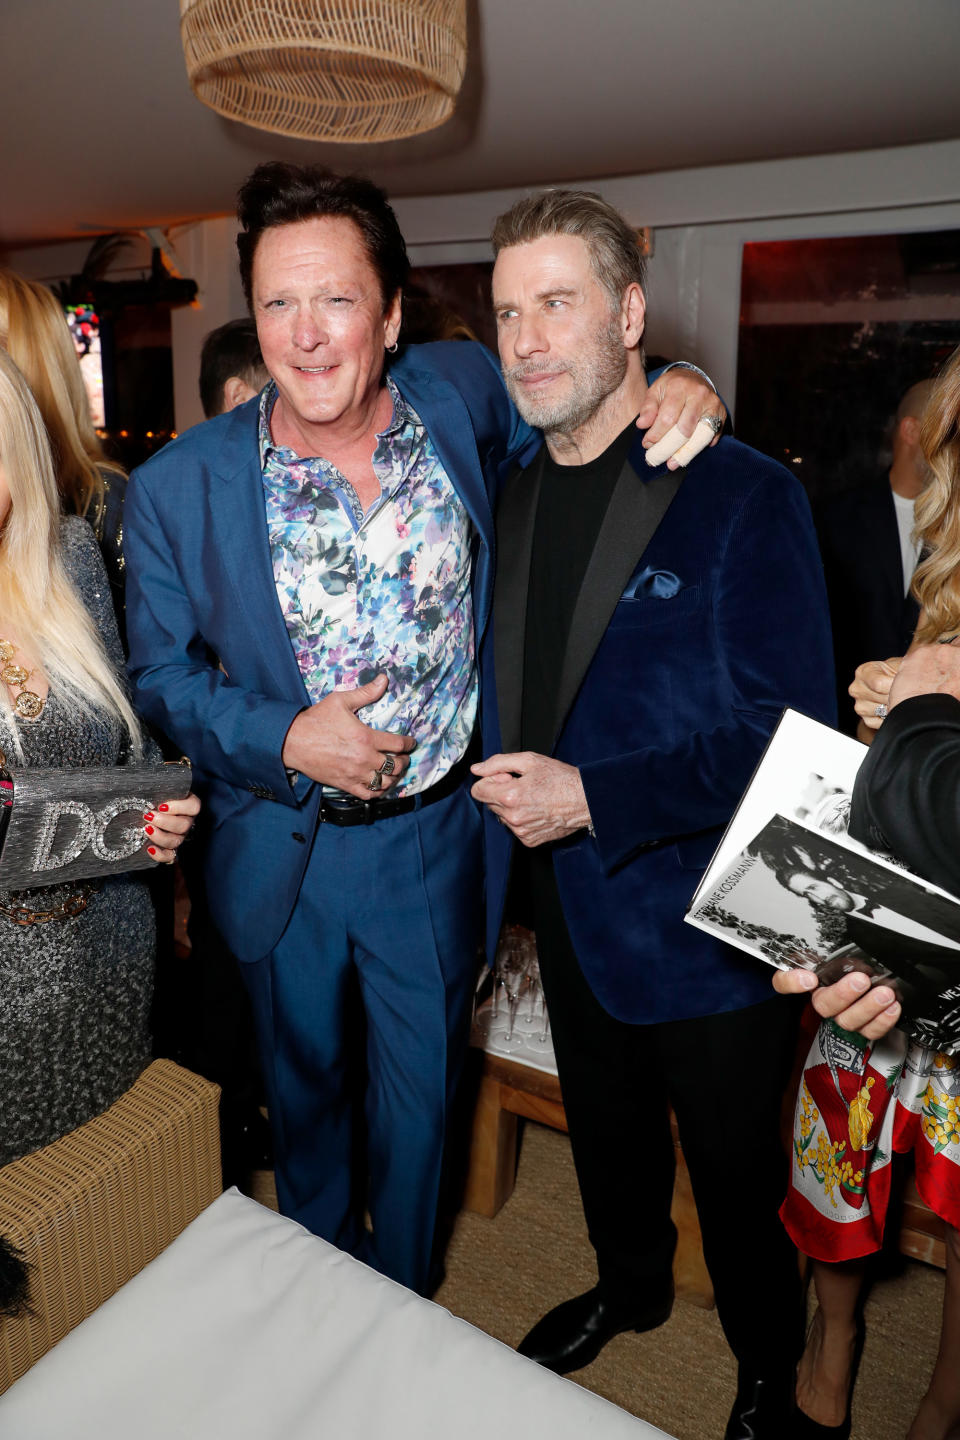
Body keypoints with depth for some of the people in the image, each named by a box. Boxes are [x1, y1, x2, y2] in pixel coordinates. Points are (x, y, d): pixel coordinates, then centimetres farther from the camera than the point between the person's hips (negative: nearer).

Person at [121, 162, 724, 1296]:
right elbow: (160, 673, -3)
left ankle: (403, 1300, 51)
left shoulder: (462, 395, -10)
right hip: (279, 850, 0)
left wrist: (670, 386, -11)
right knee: (305, 1083, 24)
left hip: (436, 837, 1)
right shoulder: (177, 488, -13)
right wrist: (283, 736, -20)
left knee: (419, 1092, 19)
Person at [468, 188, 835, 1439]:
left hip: (700, 925, -5)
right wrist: (507, 778, -3)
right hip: (569, 908, 6)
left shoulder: (745, 497, -17)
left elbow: (790, 737, -20)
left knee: (737, 1174, 17)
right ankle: (629, 1287, 56)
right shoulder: (510, 500, 3)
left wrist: (592, 798, -24)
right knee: (607, 1133, 27)